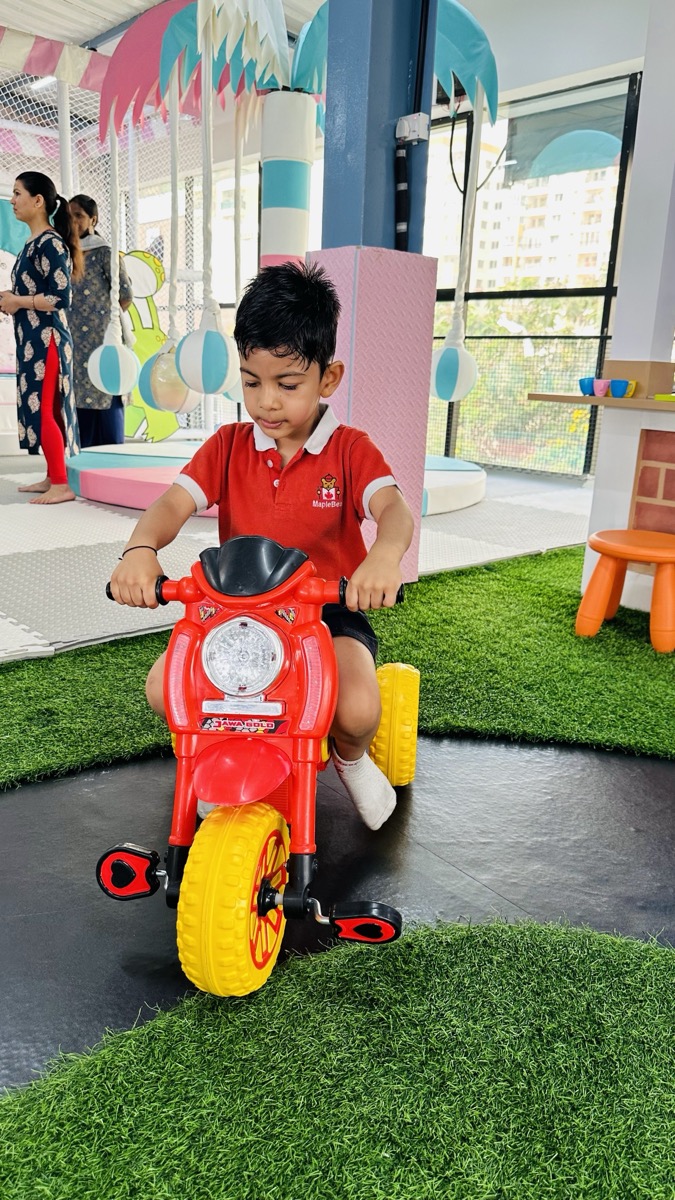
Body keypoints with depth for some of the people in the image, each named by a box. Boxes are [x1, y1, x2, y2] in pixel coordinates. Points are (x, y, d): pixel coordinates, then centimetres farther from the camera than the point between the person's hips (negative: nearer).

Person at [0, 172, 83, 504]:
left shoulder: (51, 243, -13)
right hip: (32, 339, 10)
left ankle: (61, 485, -4)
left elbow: (59, 299, -20)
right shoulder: (33, 243, 15)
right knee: (38, 408, 10)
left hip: (46, 339, -10)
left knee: (43, 409, -9)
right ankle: (52, 477, 17)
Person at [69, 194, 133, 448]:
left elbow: (125, 294, -7)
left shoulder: (104, 253, -4)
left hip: (101, 338, -6)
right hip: (75, 341, 6)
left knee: (104, 397, -5)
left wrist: (106, 317, -3)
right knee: (79, 395, 7)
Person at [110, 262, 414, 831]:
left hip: (329, 611, -2)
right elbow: (174, 502, -11)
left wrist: (385, 554, -49)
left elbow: (394, 508, -23)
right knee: (164, 687, -19)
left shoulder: (350, 449, -5)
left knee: (356, 710, -30)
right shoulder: (228, 446, 3)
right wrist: (140, 550, -35)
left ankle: (351, 757, 12)